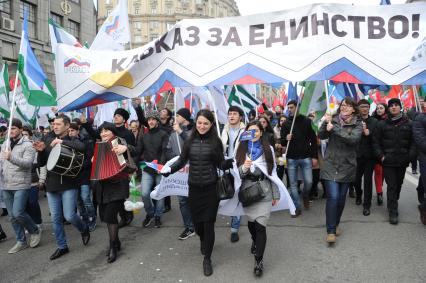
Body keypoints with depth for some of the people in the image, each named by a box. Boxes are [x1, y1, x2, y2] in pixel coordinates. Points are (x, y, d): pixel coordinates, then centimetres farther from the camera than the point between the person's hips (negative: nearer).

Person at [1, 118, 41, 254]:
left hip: (21, 185, -7)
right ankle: (21, 241, 23)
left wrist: (11, 158, -35)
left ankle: (35, 231, 13)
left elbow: (27, 163, -21)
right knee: (12, 216, 11)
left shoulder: (27, 145, -8)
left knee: (18, 213, -13)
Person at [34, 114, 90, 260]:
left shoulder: (72, 140, -3)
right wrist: (40, 151, -9)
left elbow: (82, 147, -27)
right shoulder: (49, 141, 9)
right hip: (52, 186, 5)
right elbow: (41, 163, 9)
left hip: (69, 185, -4)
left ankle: (84, 229, 25)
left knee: (69, 216, -6)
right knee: (56, 219, 9)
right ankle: (62, 246, 24)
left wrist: (62, 141, -27)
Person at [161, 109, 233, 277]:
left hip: (210, 188, -2)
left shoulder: (216, 141, -5)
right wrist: (168, 169, -13)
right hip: (194, 187, 3)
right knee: (197, 220, 13)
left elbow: (221, 164, -4)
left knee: (208, 223, 1)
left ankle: (207, 259, 19)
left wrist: (234, 161, -22)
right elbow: (181, 161, 3)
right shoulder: (190, 141, 1)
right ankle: (203, 241, 48)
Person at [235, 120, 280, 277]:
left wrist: (275, 194, 3)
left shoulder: (268, 149, -1)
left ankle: (259, 260, 8)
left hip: (264, 191, -2)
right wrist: (244, 168, -24)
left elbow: (273, 172, 2)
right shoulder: (241, 149, 1)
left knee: (260, 225, -6)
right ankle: (255, 241, 49)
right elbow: (237, 173, -1)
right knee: (251, 221, 16)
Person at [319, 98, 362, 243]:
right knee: (333, 196, -11)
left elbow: (353, 139, -19)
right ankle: (331, 230, -2)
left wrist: (334, 128, -23)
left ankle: (336, 224, 33)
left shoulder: (357, 125, 0)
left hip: (346, 166, 1)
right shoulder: (333, 120, 2)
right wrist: (326, 122, -21)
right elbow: (321, 136, -7)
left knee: (341, 197, 11)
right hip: (330, 165, -1)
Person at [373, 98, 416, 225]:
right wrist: (381, 155, -7)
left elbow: (413, 142, 4)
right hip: (388, 161, -2)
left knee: (399, 184, 15)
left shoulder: (408, 124, 3)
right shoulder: (382, 124, 0)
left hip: (403, 161, 2)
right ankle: (393, 212, 3)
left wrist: (410, 155, -8)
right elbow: (376, 141, 2)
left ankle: (393, 204, 37)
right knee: (391, 186, -3)